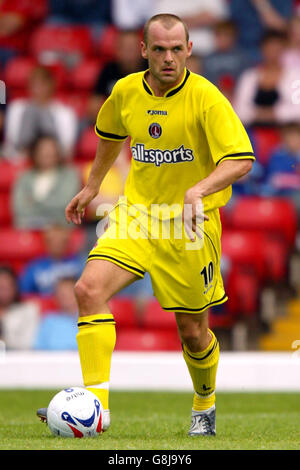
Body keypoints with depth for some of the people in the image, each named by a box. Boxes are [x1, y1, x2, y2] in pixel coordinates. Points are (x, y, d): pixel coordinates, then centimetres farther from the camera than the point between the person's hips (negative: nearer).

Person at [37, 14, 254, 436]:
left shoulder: (204, 97, -16)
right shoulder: (126, 92, 0)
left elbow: (241, 160, -24)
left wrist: (198, 190, -39)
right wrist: (92, 186, 27)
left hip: (190, 225, -3)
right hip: (136, 213, 4)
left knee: (192, 329, 6)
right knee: (90, 288, -21)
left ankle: (204, 405, 36)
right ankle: (96, 400, -22)